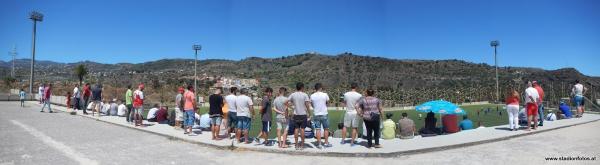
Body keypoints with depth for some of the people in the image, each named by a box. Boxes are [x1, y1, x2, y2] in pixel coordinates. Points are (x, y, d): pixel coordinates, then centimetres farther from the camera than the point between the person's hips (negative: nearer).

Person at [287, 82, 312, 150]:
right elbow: (307, 105, -12)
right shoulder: (305, 95, -7)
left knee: (296, 129, 6)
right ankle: (302, 145, 7)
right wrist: (309, 113, -3)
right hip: (303, 114, -2)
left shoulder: (293, 95, 1)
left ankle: (296, 145, 9)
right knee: (302, 129, 3)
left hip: (296, 115, 2)